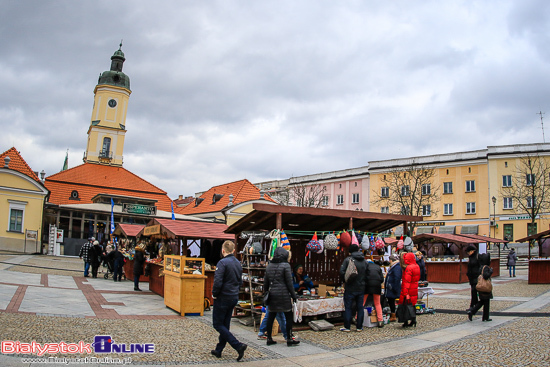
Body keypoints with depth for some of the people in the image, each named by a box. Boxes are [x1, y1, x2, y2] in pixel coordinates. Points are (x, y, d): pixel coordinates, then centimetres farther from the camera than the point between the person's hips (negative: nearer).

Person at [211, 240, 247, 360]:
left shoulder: (222, 263, -17)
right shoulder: (238, 263, 8)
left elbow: (218, 282, -22)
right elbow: (240, 281, 16)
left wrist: (214, 294, -8)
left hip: (223, 298, -8)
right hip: (234, 298, 8)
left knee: (218, 324, 0)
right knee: (225, 325, 15)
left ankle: (238, 346, -12)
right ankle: (218, 350, 23)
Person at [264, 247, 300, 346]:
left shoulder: (269, 266, 10)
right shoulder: (285, 265, -7)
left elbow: (265, 282, 14)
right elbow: (289, 282, -8)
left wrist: (266, 292, 24)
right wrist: (293, 294, -2)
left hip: (272, 294, 6)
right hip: (283, 294, -6)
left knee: (271, 316, 11)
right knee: (289, 317, 3)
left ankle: (269, 339, 16)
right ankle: (289, 339, 4)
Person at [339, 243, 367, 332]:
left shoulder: (348, 259, -10)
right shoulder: (364, 261, 6)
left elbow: (342, 272, -14)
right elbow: (366, 274, 9)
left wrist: (345, 281, 1)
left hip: (350, 288, -4)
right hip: (361, 288, 4)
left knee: (348, 307, 3)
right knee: (360, 307, 10)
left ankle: (347, 327, 5)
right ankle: (359, 327, 15)